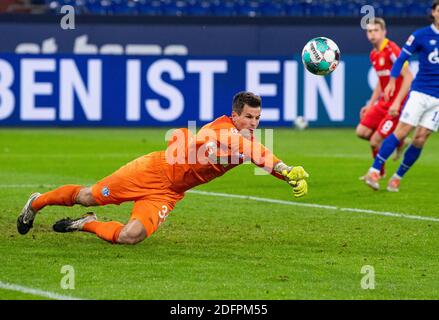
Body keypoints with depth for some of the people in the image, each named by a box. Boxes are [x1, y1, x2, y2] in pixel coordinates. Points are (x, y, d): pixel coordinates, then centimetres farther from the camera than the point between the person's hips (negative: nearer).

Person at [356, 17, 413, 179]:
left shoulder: (392, 50, -17)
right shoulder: (373, 54, 11)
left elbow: (408, 77, -20)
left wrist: (397, 102, -25)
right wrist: (370, 104, 20)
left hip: (397, 104, -9)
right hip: (384, 102, 9)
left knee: (375, 141, -9)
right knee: (362, 131, 2)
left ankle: (378, 172, 17)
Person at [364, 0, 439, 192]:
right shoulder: (421, 36, -4)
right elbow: (401, 59, 0)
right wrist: (392, 81, -10)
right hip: (420, 92, -3)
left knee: (420, 139, -3)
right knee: (401, 131, -12)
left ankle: (397, 178, 9)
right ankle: (374, 171, -9)